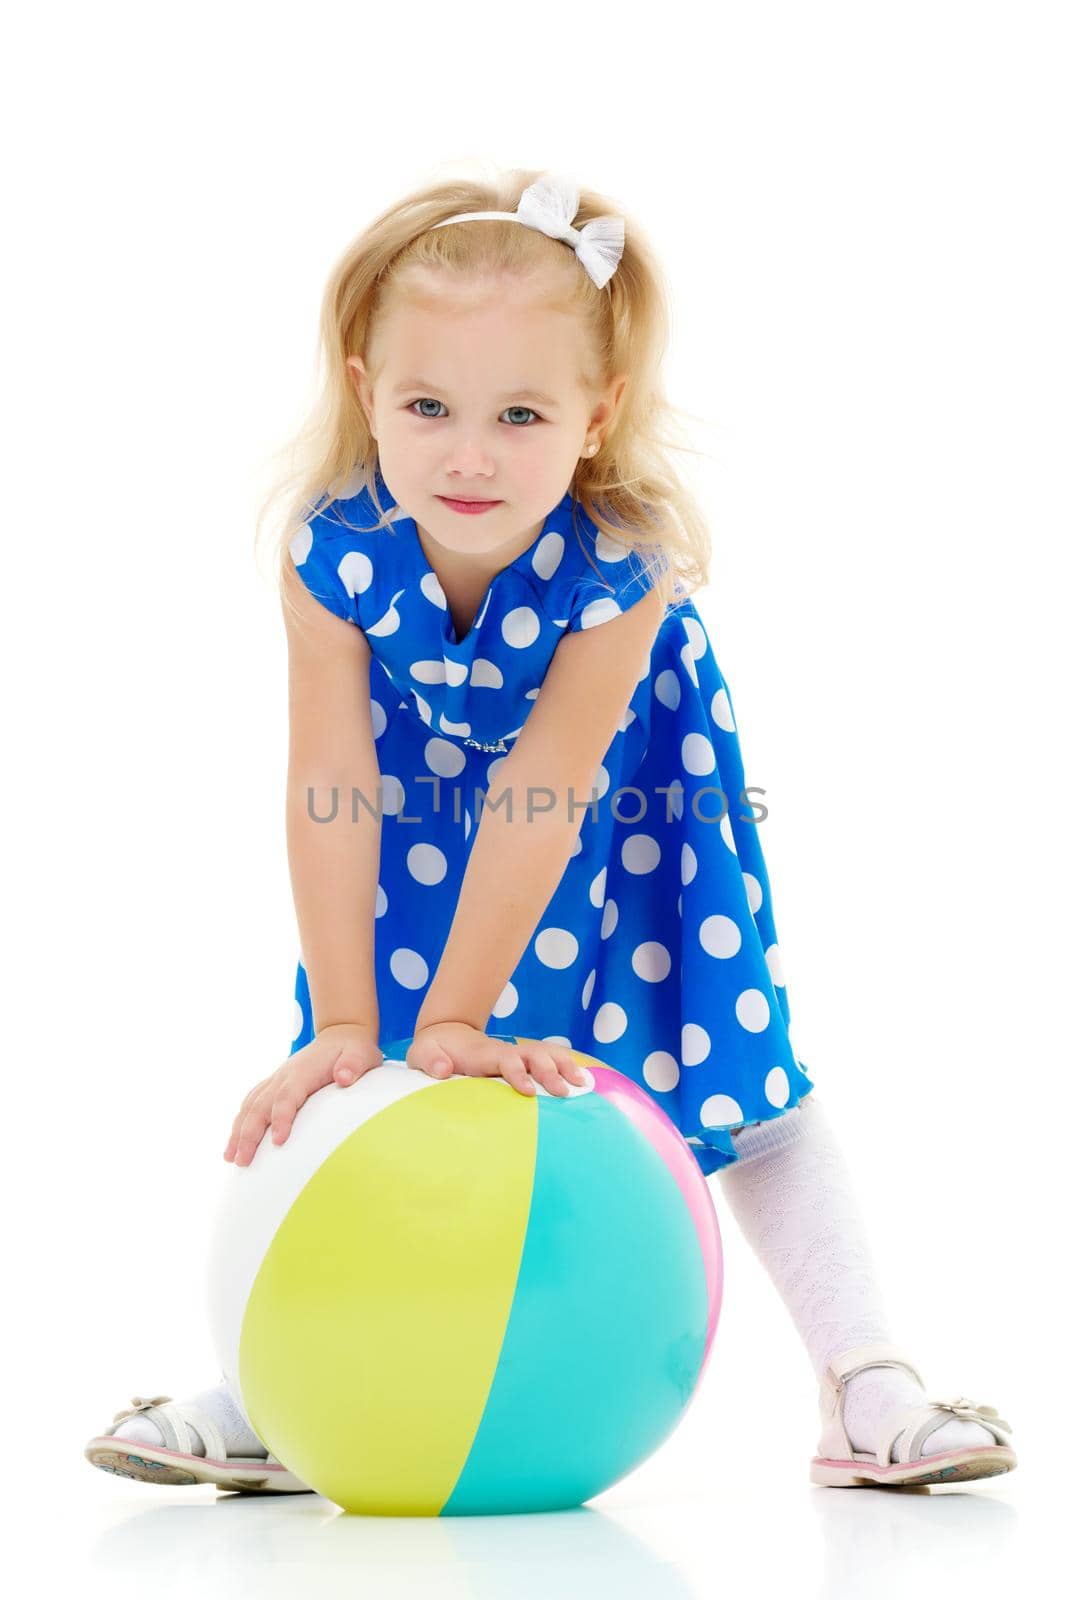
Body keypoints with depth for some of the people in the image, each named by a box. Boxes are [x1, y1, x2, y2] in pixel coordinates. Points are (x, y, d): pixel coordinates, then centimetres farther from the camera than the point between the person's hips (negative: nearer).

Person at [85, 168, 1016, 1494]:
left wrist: (455, 1020, -30)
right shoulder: (332, 552, -33)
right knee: (347, 1089, 3)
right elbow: (329, 790, -29)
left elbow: (541, 809, -35)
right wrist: (347, 1024, -27)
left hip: (621, 808, -2)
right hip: (424, 803, 2)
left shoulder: (622, 569, -38)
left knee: (731, 1077, -2)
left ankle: (867, 1385, 6)